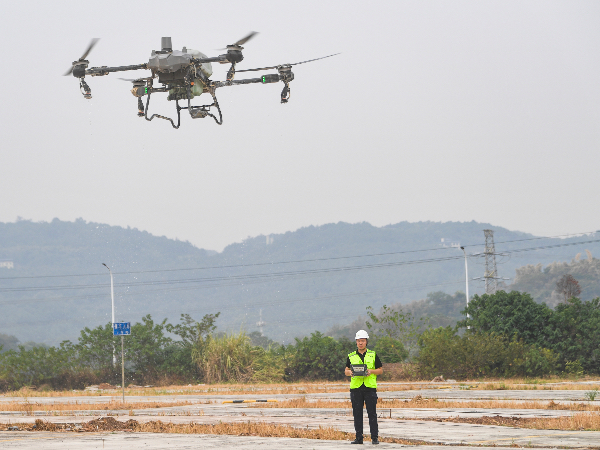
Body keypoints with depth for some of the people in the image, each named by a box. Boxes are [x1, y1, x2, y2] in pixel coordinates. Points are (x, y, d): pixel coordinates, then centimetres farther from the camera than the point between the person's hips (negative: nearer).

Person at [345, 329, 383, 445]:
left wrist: (371, 371, -10)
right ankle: (359, 438, 8)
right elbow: (346, 371, 14)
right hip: (356, 387, 2)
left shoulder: (373, 355, 8)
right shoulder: (351, 356, 12)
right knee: (357, 414, 2)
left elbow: (381, 370, 9)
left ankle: (374, 437, -2)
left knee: (372, 413, -4)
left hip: (370, 387, -2)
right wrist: (350, 372, -9)